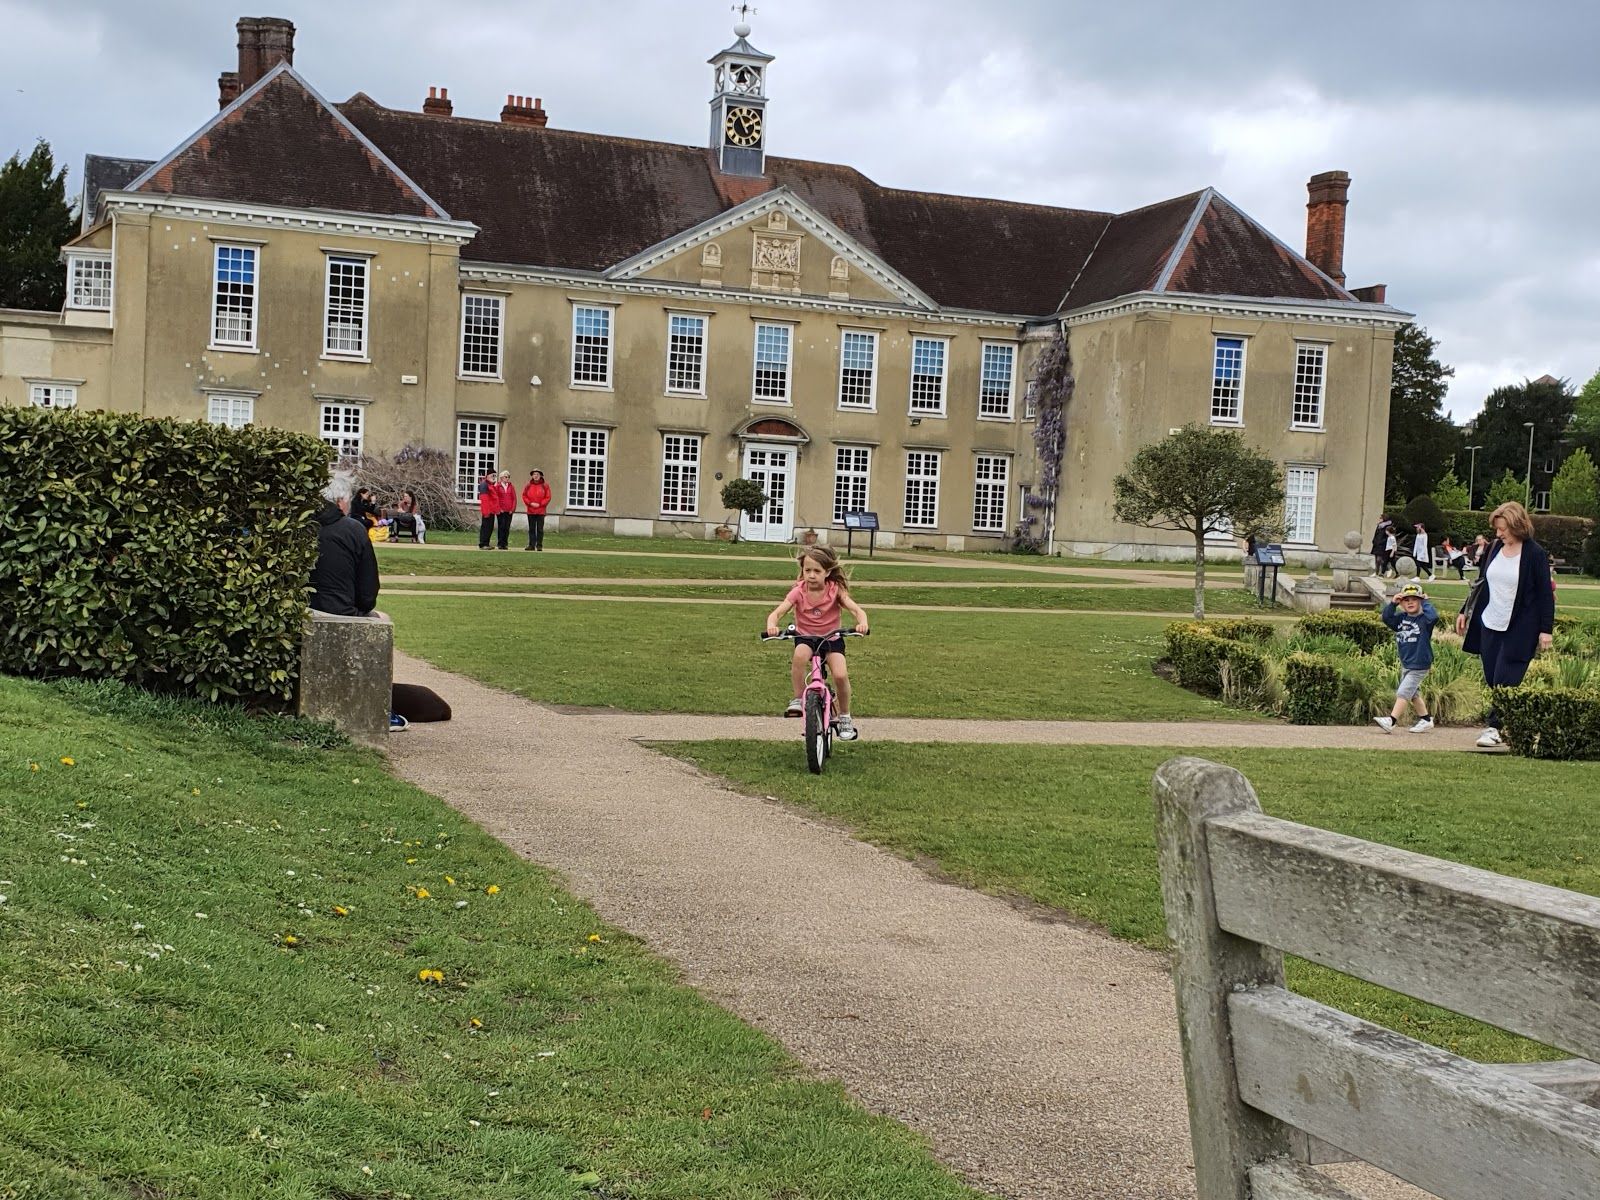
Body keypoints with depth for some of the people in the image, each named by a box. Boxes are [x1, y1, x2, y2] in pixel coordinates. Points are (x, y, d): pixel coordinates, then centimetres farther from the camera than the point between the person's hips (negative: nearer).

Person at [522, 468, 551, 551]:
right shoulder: (528, 486, 6)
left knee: (540, 529, 0)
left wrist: (540, 504, -11)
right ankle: (531, 545, 9)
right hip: (531, 511, 2)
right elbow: (524, 496, 6)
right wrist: (530, 503, -9)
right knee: (531, 529, 5)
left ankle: (539, 545, 4)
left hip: (541, 511, -2)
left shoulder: (545, 486, 1)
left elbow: (548, 498, -2)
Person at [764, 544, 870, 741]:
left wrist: (862, 622, -46)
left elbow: (857, 609, -23)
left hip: (831, 638, 0)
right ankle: (798, 699, -16)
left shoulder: (835, 589, -14)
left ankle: (845, 718, 2)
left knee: (840, 675, -23)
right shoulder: (798, 591, -14)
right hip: (805, 637, 0)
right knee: (800, 655, -36)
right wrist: (771, 626, -45)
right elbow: (776, 613, -22)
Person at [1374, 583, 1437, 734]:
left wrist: (1425, 602, -18)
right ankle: (1426, 720, 32)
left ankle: (1391, 721, -16)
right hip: (1405, 664, 8)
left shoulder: (1423, 619, -13)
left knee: (1403, 692, -12)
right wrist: (1392, 604, -11)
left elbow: (1434, 616, -32)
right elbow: (1387, 618, 1)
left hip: (1419, 666, -8)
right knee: (1413, 694, 18)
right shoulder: (1401, 618, 5)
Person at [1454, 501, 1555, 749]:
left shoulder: (1534, 554, -9)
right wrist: (1465, 612, 19)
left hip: (1519, 630, -6)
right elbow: (1482, 584, 18)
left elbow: (1546, 594, -7)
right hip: (1490, 625, 6)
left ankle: (1495, 728, -3)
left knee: (1505, 681, -8)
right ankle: (1505, 726, 15)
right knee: (1492, 680, 6)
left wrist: (1546, 629, -9)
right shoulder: (1494, 549, 8)